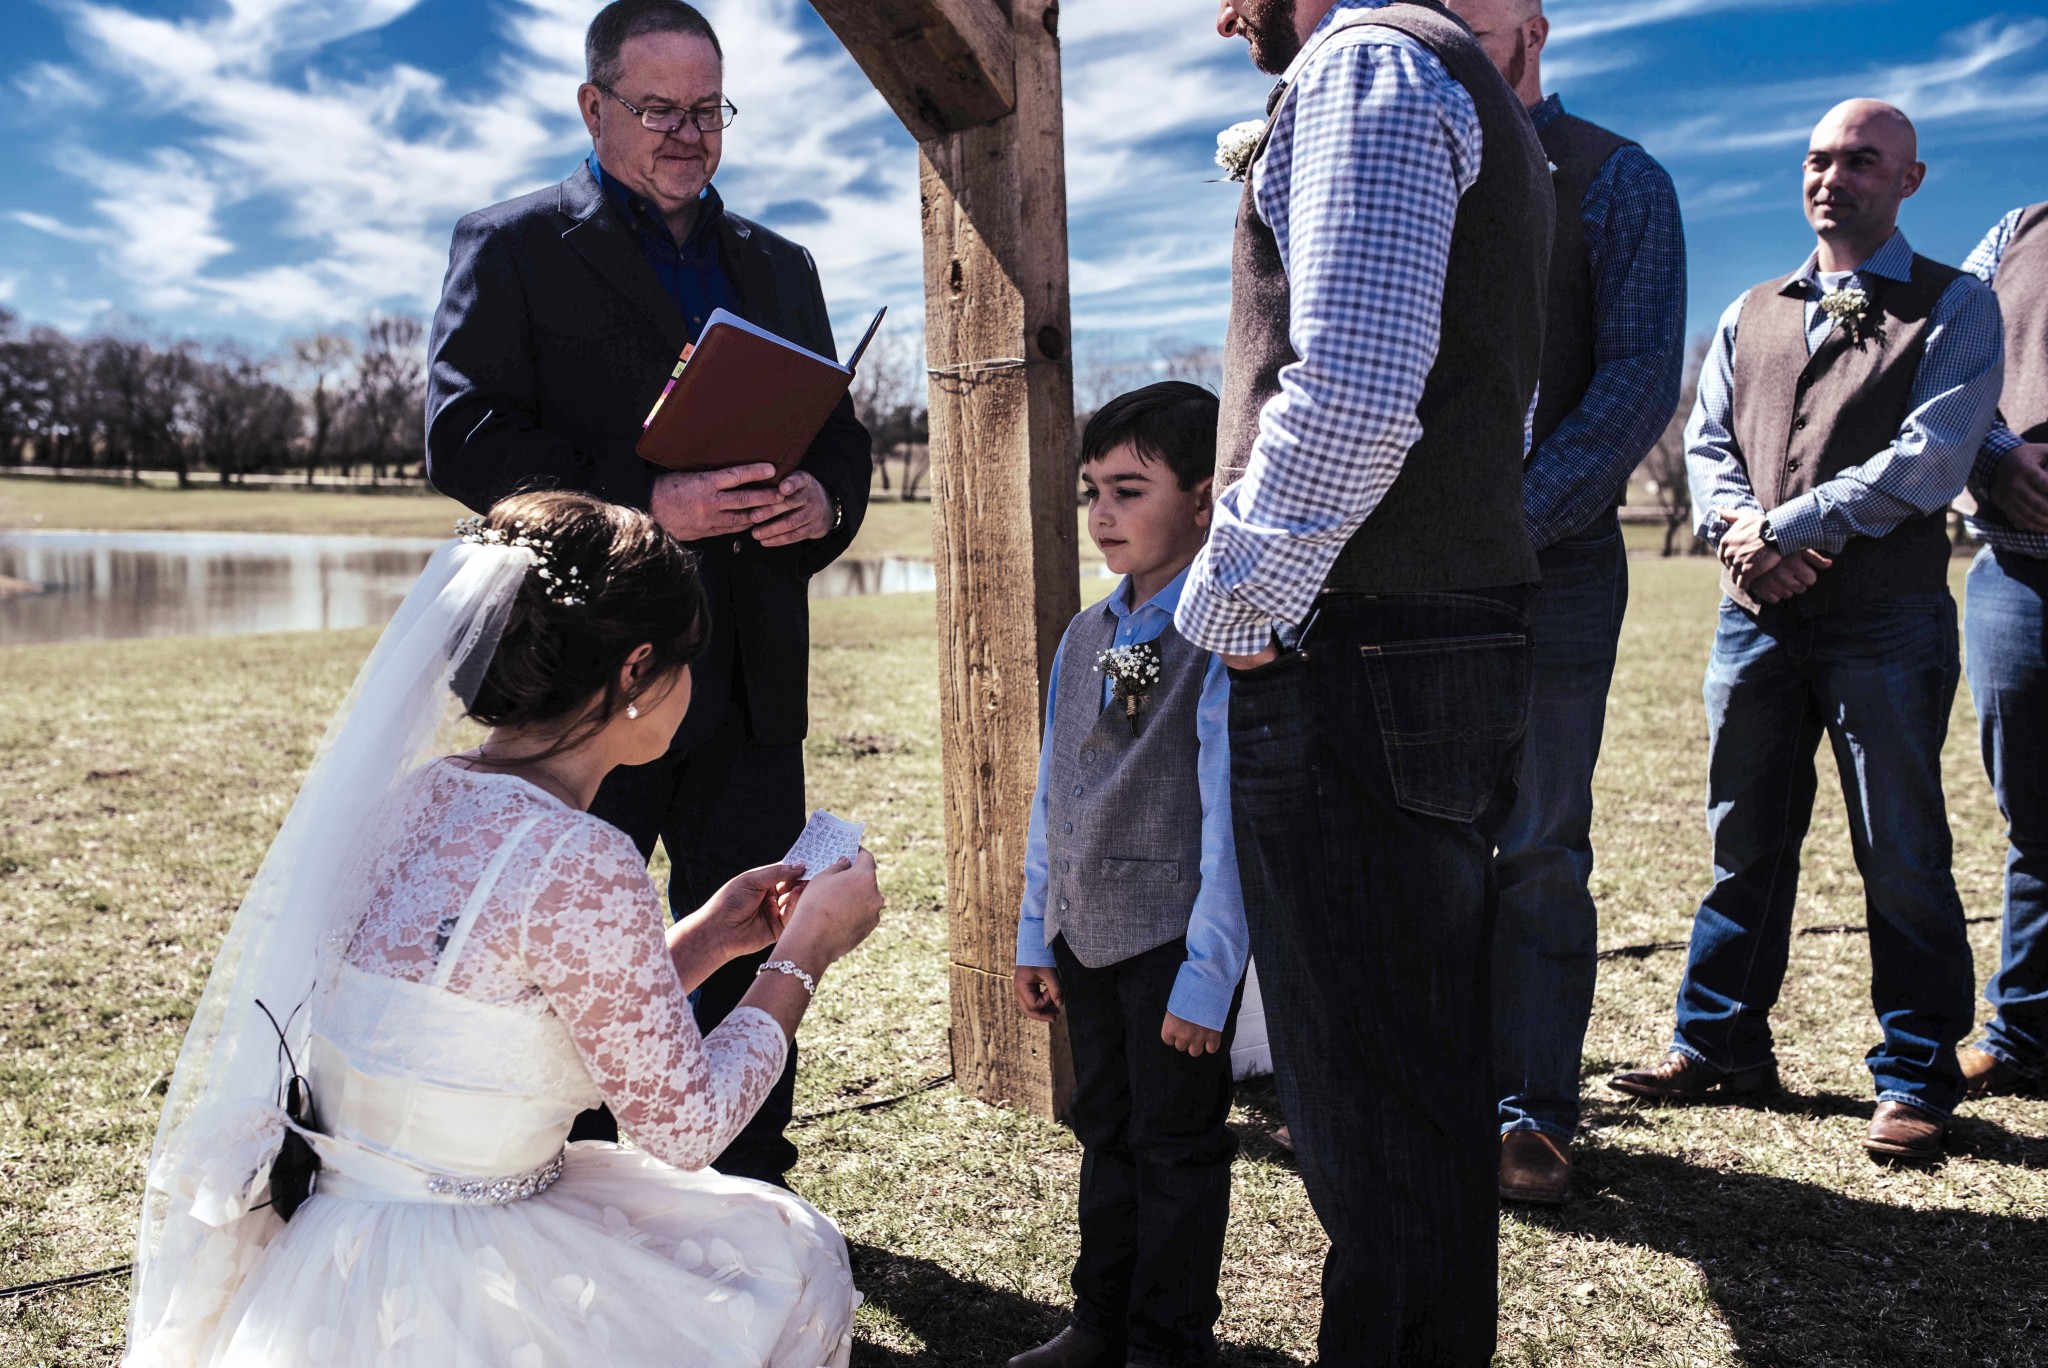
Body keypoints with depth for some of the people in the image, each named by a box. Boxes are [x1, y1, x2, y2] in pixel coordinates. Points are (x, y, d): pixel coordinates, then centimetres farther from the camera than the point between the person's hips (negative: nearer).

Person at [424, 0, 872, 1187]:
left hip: (751, 676, 5)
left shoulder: (779, 268, 20)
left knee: (752, 947, 11)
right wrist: (645, 503, -21)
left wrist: (826, 500, -6)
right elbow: (465, 435, -10)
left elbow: (841, 431, 19)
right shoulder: (513, 245, 3)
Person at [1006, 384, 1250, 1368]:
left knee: (1176, 1146, 7)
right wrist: (1036, 935, 13)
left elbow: (1228, 819, -17)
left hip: (1177, 942, -7)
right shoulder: (1082, 640, 7)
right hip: (1086, 934, 7)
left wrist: (1206, 973, -17)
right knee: (1106, 1132, 20)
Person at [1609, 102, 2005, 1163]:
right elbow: (1705, 443, 11)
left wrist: (1785, 526, -14)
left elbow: (1930, 460, -10)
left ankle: (1917, 1079, 12)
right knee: (1745, 842, 10)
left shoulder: (1954, 308, 2)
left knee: (1901, 856, 1)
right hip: (1756, 614, 5)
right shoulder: (1750, 317, 18)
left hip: (1886, 623, -4)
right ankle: (1720, 1045, 21)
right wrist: (1736, 526, -10)